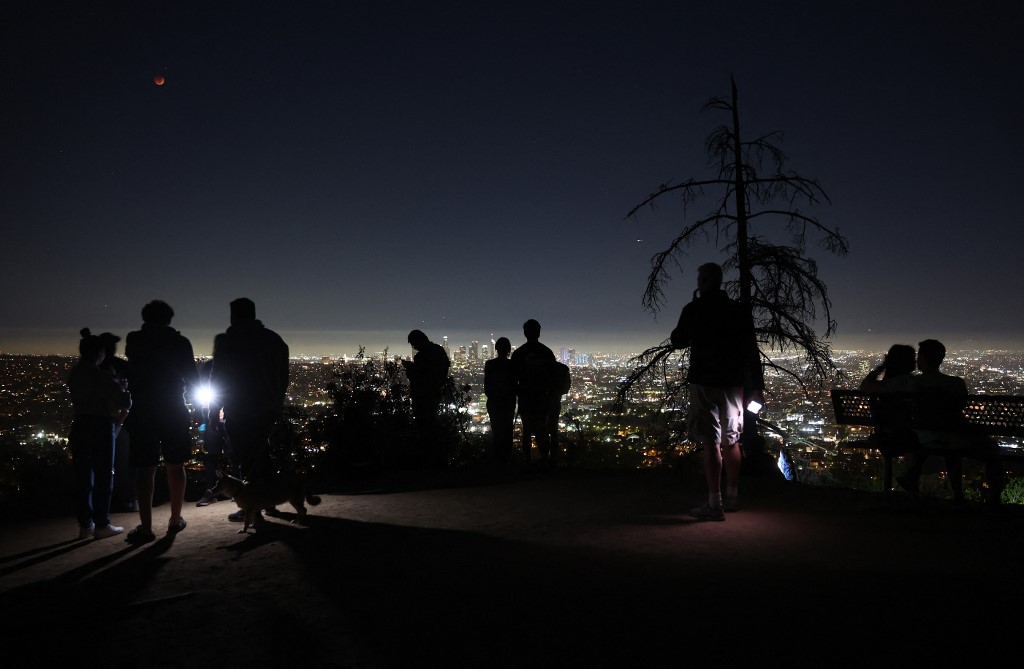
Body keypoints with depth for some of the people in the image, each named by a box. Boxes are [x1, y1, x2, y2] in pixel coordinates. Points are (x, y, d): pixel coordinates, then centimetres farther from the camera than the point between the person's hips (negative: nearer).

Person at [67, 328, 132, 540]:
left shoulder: (74, 375, 5)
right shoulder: (102, 376, -13)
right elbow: (124, 403, -10)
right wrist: (124, 390, 10)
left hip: (79, 427, 6)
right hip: (101, 427, -6)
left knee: (83, 476, 10)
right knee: (103, 475, 3)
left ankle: (85, 524, 15)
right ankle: (101, 525, 4)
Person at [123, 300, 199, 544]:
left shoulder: (133, 340, 0)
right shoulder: (179, 341, -3)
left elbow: (132, 374, 16)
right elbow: (193, 379, -1)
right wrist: (188, 388, 18)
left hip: (143, 412, 0)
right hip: (174, 411, 0)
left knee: (145, 468, 0)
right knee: (175, 466, 10)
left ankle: (146, 527, -3)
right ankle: (175, 520, 16)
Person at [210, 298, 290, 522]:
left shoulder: (228, 341, -8)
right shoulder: (274, 339, 7)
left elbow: (217, 378, -7)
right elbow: (283, 377, 10)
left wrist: (213, 412, 1)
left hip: (241, 412, -5)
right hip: (270, 409, 5)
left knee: (247, 460, 3)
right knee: (260, 452, 19)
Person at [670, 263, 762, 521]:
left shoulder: (694, 310, -7)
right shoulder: (739, 311, 6)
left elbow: (678, 342, 6)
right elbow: (752, 351, 5)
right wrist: (756, 386, 8)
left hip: (705, 383, -5)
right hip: (733, 383, 5)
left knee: (711, 442, -6)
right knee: (731, 440, 15)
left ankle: (715, 505, -6)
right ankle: (732, 497, 25)